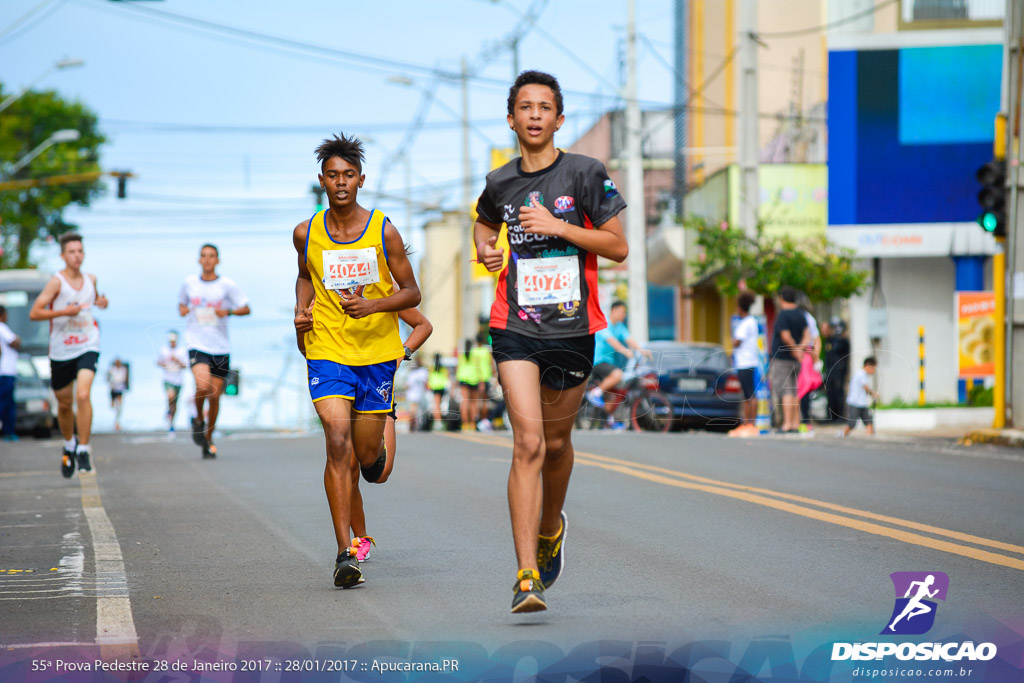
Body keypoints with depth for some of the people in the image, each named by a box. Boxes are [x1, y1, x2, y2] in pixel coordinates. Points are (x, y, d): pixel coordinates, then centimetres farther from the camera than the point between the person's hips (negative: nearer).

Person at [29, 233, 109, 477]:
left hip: (87, 348, 1)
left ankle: (83, 450, -14)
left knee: (83, 395, -21)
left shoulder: (90, 279, 4)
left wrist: (101, 302, 4)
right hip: (61, 351, -1)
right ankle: (69, 446, 38)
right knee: (64, 404, 13)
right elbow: (34, 313, -15)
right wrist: (63, 312, -25)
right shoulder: (57, 282, -10)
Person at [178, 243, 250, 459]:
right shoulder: (189, 283, 5)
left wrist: (228, 311, -18)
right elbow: (182, 303, 23)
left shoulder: (227, 285, -1)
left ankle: (208, 440, 25)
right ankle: (198, 419, 5)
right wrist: (182, 309, 0)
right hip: (197, 345, -1)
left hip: (221, 348, 1)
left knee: (215, 396, 5)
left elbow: (246, 309, 0)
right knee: (203, 385, -25)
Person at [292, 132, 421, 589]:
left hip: (377, 352, 0)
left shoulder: (383, 231, -5)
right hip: (327, 351, 0)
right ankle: (345, 553, -16)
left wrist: (373, 305, -19)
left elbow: (412, 293, -1)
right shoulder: (306, 234, 1)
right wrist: (302, 311, 4)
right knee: (337, 444, -16)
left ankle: (377, 452, 47)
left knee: (367, 456, 5)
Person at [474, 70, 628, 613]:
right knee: (528, 444, -13)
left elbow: (618, 248, -4)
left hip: (572, 327, 0)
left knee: (556, 442, 14)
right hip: (515, 329, 0)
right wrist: (484, 249, 6)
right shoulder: (500, 182, 5)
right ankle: (527, 575, -16)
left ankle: (550, 527, 45)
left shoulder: (584, 173, -4)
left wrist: (559, 227, -15)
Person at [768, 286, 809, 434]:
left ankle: (787, 424, -13)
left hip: (782, 358, -7)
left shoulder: (783, 315, -12)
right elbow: (807, 334, 3)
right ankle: (796, 424, 10)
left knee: (785, 392, -9)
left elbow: (785, 336, -18)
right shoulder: (801, 315, 11)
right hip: (795, 360, 7)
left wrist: (795, 349, -5)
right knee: (794, 392, 11)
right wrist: (801, 347, -11)